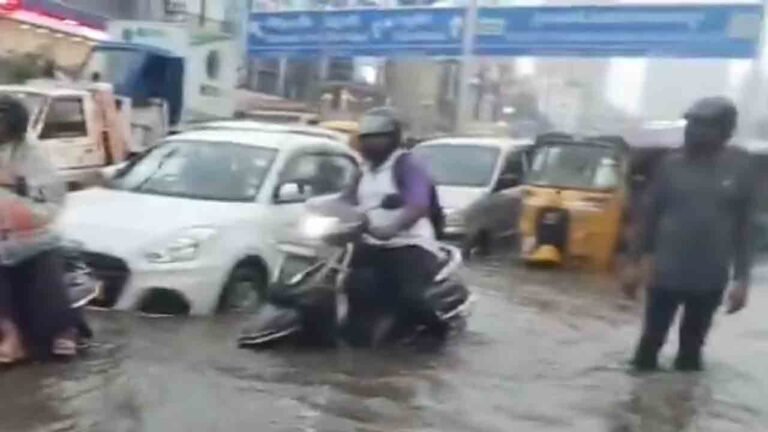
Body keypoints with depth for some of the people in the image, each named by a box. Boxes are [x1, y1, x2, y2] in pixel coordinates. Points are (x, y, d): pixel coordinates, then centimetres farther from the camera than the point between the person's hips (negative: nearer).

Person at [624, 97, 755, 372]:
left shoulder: (740, 168, -3)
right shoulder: (672, 165, -4)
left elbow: (744, 226, 1)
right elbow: (650, 215, 2)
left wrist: (741, 278, -1)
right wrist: (640, 262, 2)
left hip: (711, 280, 1)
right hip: (666, 274, -1)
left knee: (692, 347, 15)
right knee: (652, 338, 10)